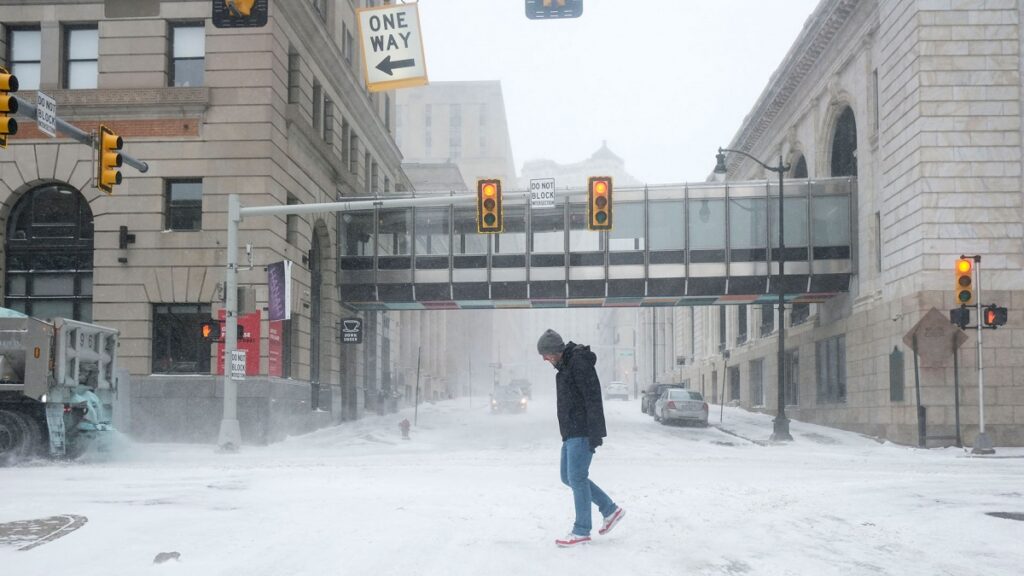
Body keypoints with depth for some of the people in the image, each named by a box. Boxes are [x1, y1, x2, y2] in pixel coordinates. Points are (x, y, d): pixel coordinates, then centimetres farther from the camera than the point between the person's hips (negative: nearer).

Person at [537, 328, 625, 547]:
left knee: (577, 478, -8)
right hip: (571, 433, 10)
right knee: (568, 477, 12)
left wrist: (594, 433, -23)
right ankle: (611, 510, 20)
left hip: (582, 433, -10)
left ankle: (581, 531, -1)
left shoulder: (580, 363, -15)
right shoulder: (564, 366, 17)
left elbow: (593, 399, -20)